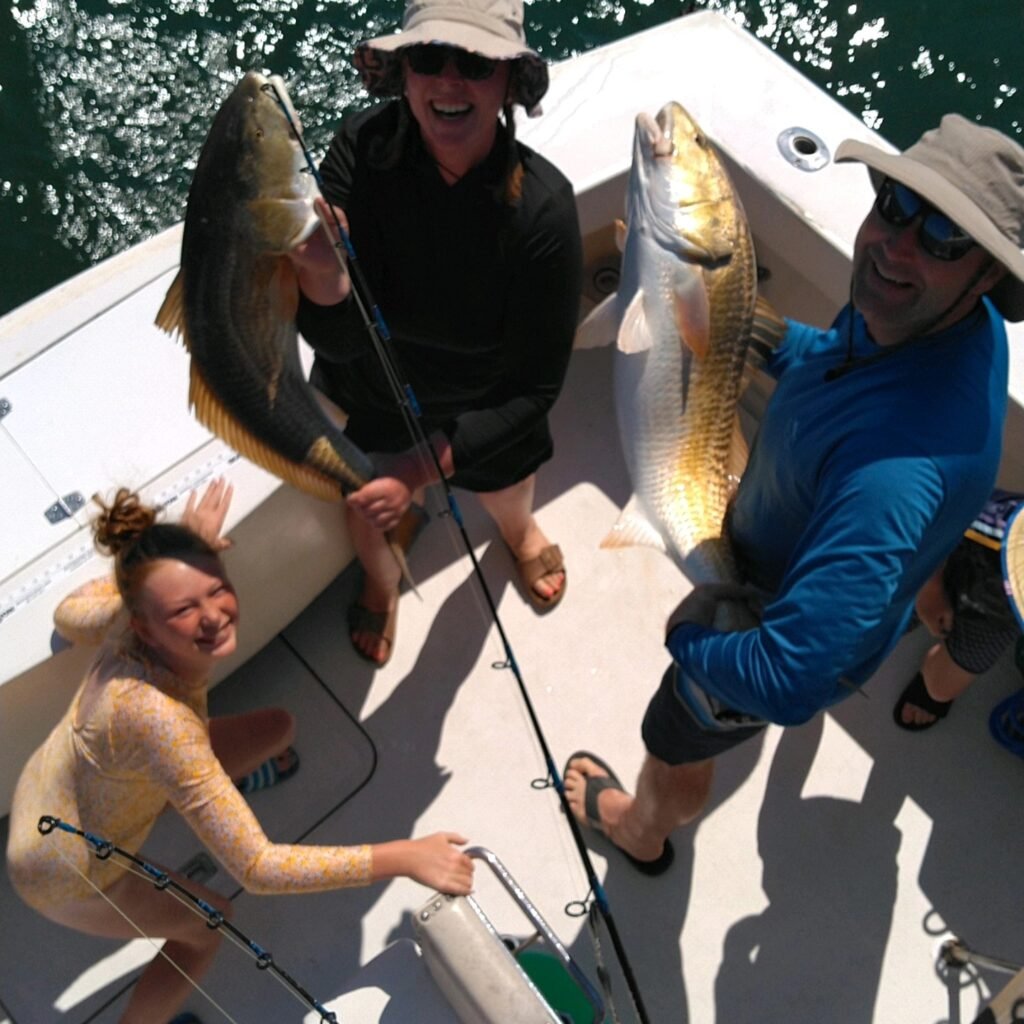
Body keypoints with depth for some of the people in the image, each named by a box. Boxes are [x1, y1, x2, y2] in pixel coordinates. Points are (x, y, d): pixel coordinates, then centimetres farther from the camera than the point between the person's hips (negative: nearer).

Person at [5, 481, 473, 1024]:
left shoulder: (139, 637, -24)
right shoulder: (156, 716, -47)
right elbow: (256, 867, -43)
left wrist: (195, 539, 10)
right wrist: (405, 858, -44)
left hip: (54, 793, 6)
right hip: (62, 873, -6)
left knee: (275, 726, 9)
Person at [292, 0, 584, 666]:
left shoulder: (542, 206, -33)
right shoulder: (363, 149, -30)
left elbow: (536, 385, -23)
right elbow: (338, 342, -32)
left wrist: (424, 468, -30)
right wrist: (321, 272, -54)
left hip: (487, 411, -1)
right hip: (365, 393, 1)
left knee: (508, 510, 28)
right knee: (365, 516, 27)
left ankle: (520, 532, 69)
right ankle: (383, 578, 66)